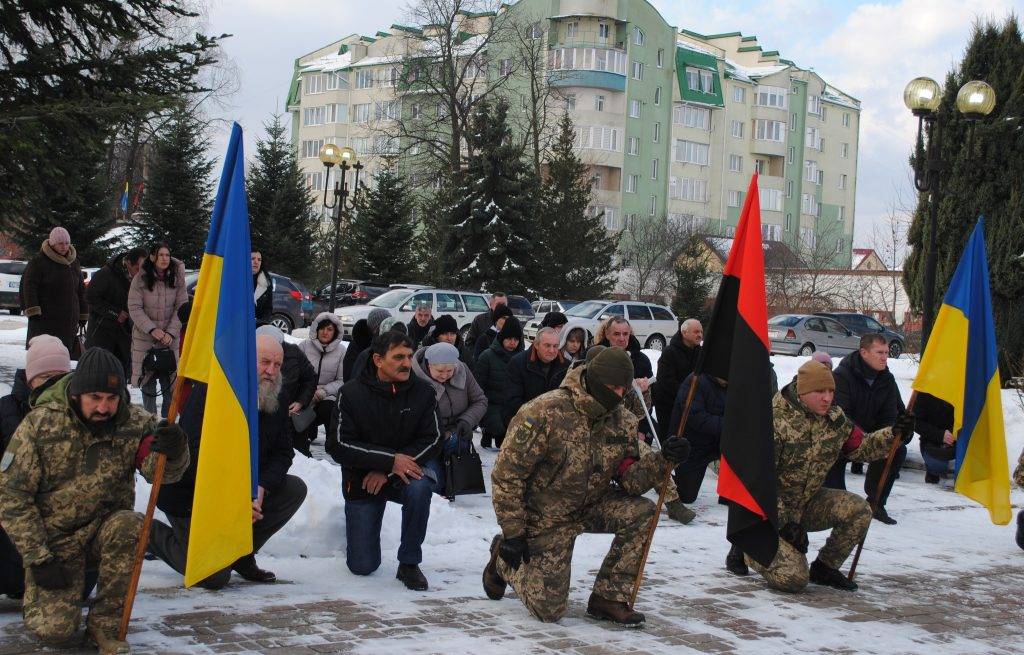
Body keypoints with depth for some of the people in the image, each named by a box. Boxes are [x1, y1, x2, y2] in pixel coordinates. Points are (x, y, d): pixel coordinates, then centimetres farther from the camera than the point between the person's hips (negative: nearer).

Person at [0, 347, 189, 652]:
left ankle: (104, 622, -13)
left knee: (131, 525, -33)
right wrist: (38, 558, -14)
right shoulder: (40, 424, -16)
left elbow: (160, 471, -20)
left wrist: (173, 452, -45)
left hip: (105, 529, 2)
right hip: (55, 539, -2)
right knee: (55, 630, -18)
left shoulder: (135, 422, -10)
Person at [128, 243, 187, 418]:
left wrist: (171, 333, -12)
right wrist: (152, 329, -17)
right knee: (148, 381, 4)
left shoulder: (177, 279, 0)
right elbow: (134, 308, -7)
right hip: (145, 338, -1)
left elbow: (181, 308, -1)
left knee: (169, 380, -3)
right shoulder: (140, 279, -5)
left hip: (170, 339, 1)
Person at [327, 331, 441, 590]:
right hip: (361, 480, -1)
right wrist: (391, 460, -26)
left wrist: (386, 471, -20)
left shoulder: (422, 392, -6)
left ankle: (409, 563, -18)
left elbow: (431, 440, -10)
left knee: (420, 486, -36)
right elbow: (340, 446, -17)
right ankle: (360, 525, 33)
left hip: (404, 472, 1)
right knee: (362, 566, -3)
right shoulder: (352, 393, -12)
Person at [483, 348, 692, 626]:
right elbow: (506, 474, -21)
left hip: (593, 506, 5)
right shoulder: (544, 413, -25)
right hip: (547, 517, -5)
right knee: (548, 609, -6)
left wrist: (663, 459, -26)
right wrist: (512, 534, -21)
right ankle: (502, 559, 25)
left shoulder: (623, 421, -7)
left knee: (642, 513, -21)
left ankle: (609, 597, -7)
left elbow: (630, 480, -7)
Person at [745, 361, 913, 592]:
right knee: (793, 578, -21)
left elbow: (861, 448, 13)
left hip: (808, 504, 7)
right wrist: (783, 522, -25)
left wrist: (892, 433, -5)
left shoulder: (834, 417, -2)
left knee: (858, 510, -17)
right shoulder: (775, 420, -24)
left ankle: (825, 567, 6)